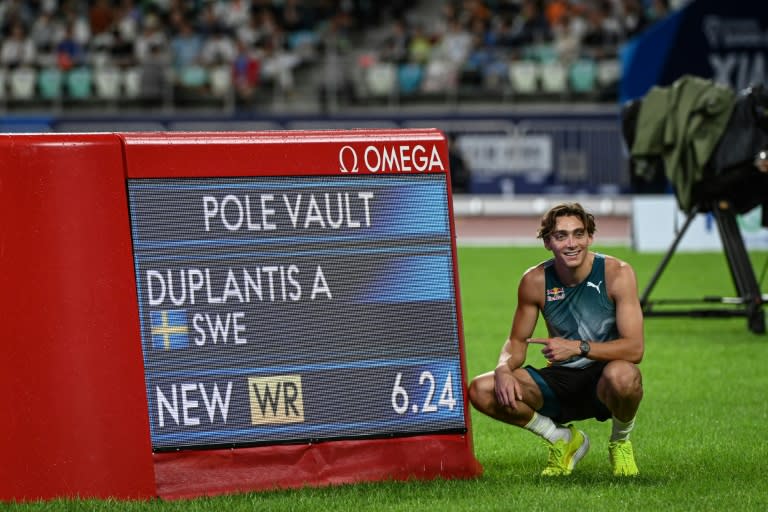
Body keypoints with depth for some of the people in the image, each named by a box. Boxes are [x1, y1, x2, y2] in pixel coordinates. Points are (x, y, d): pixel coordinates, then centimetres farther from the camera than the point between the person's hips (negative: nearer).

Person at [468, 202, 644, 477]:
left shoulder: (616, 273, -14)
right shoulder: (535, 281, -5)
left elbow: (635, 348, -20)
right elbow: (517, 341, 7)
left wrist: (578, 347, -31)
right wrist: (504, 369, -16)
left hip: (604, 382, -4)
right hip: (560, 382, 4)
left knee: (622, 376, -41)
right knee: (481, 390, -17)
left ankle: (621, 441, -4)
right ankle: (562, 438, 8)